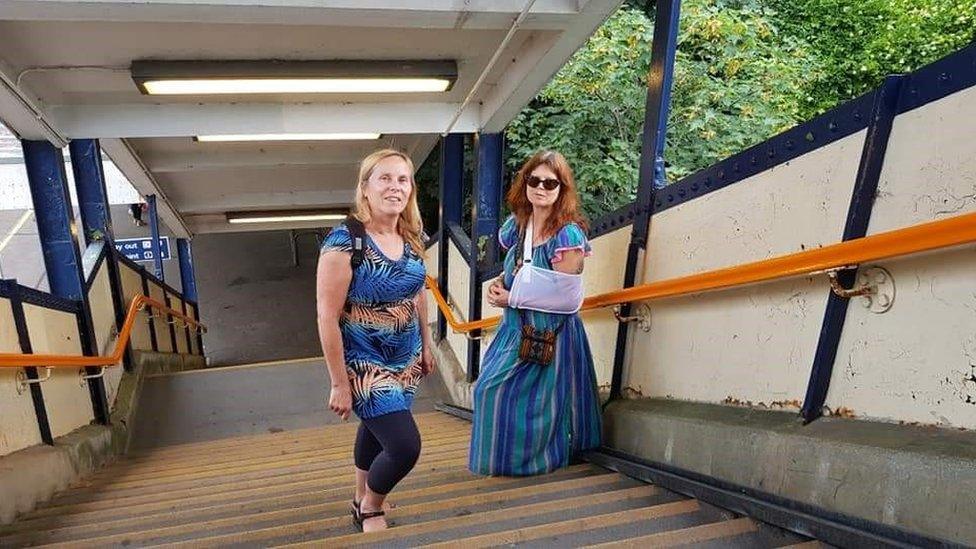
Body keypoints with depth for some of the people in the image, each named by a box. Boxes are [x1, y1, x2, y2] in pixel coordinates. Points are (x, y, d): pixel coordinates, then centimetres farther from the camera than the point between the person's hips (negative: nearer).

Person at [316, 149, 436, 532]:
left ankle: (363, 502, 50)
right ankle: (370, 508, 23)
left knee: (377, 427, 24)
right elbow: (327, 317, -21)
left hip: (405, 358, 7)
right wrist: (340, 384, -18)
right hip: (365, 362, -7)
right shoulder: (344, 241, -24)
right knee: (405, 446, -9)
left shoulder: (411, 237, -3)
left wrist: (426, 343, 17)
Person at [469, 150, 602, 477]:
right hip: (516, 328, 8)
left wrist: (510, 299, -15)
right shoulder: (517, 225, 5)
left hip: (550, 334, -7)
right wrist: (499, 284, -3)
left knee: (535, 399, 0)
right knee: (490, 389, 11)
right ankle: (502, 454, 30)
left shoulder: (568, 235, -17)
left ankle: (534, 456, 23)